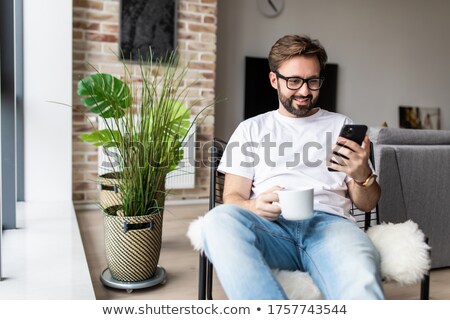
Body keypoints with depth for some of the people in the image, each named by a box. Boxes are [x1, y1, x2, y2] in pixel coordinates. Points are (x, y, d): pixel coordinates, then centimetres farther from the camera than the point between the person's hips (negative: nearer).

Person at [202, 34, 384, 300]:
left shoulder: (341, 125, 22)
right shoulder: (251, 129, 21)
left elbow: (367, 204, 19)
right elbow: (233, 197, 11)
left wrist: (363, 176, -5)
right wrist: (254, 206, -14)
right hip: (271, 225, 2)